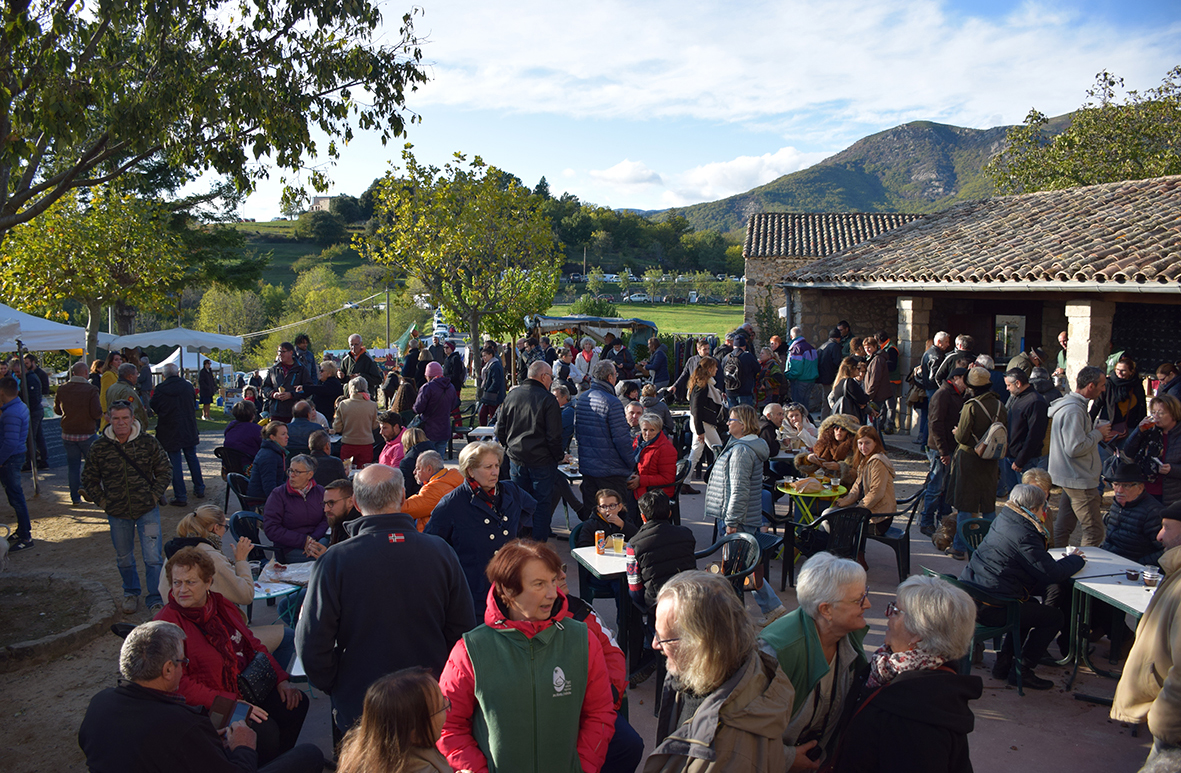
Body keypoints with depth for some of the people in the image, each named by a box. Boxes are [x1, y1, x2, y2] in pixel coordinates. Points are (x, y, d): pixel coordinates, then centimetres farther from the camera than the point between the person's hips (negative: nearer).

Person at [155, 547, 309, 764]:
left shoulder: (221, 605, 6)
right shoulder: (167, 622, -15)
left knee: (297, 704, 0)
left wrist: (281, 679, 2)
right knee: (265, 730, -24)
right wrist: (230, 704, -26)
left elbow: (252, 644, 15)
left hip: (245, 690, 7)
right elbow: (178, 684, -19)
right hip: (207, 704, -7)